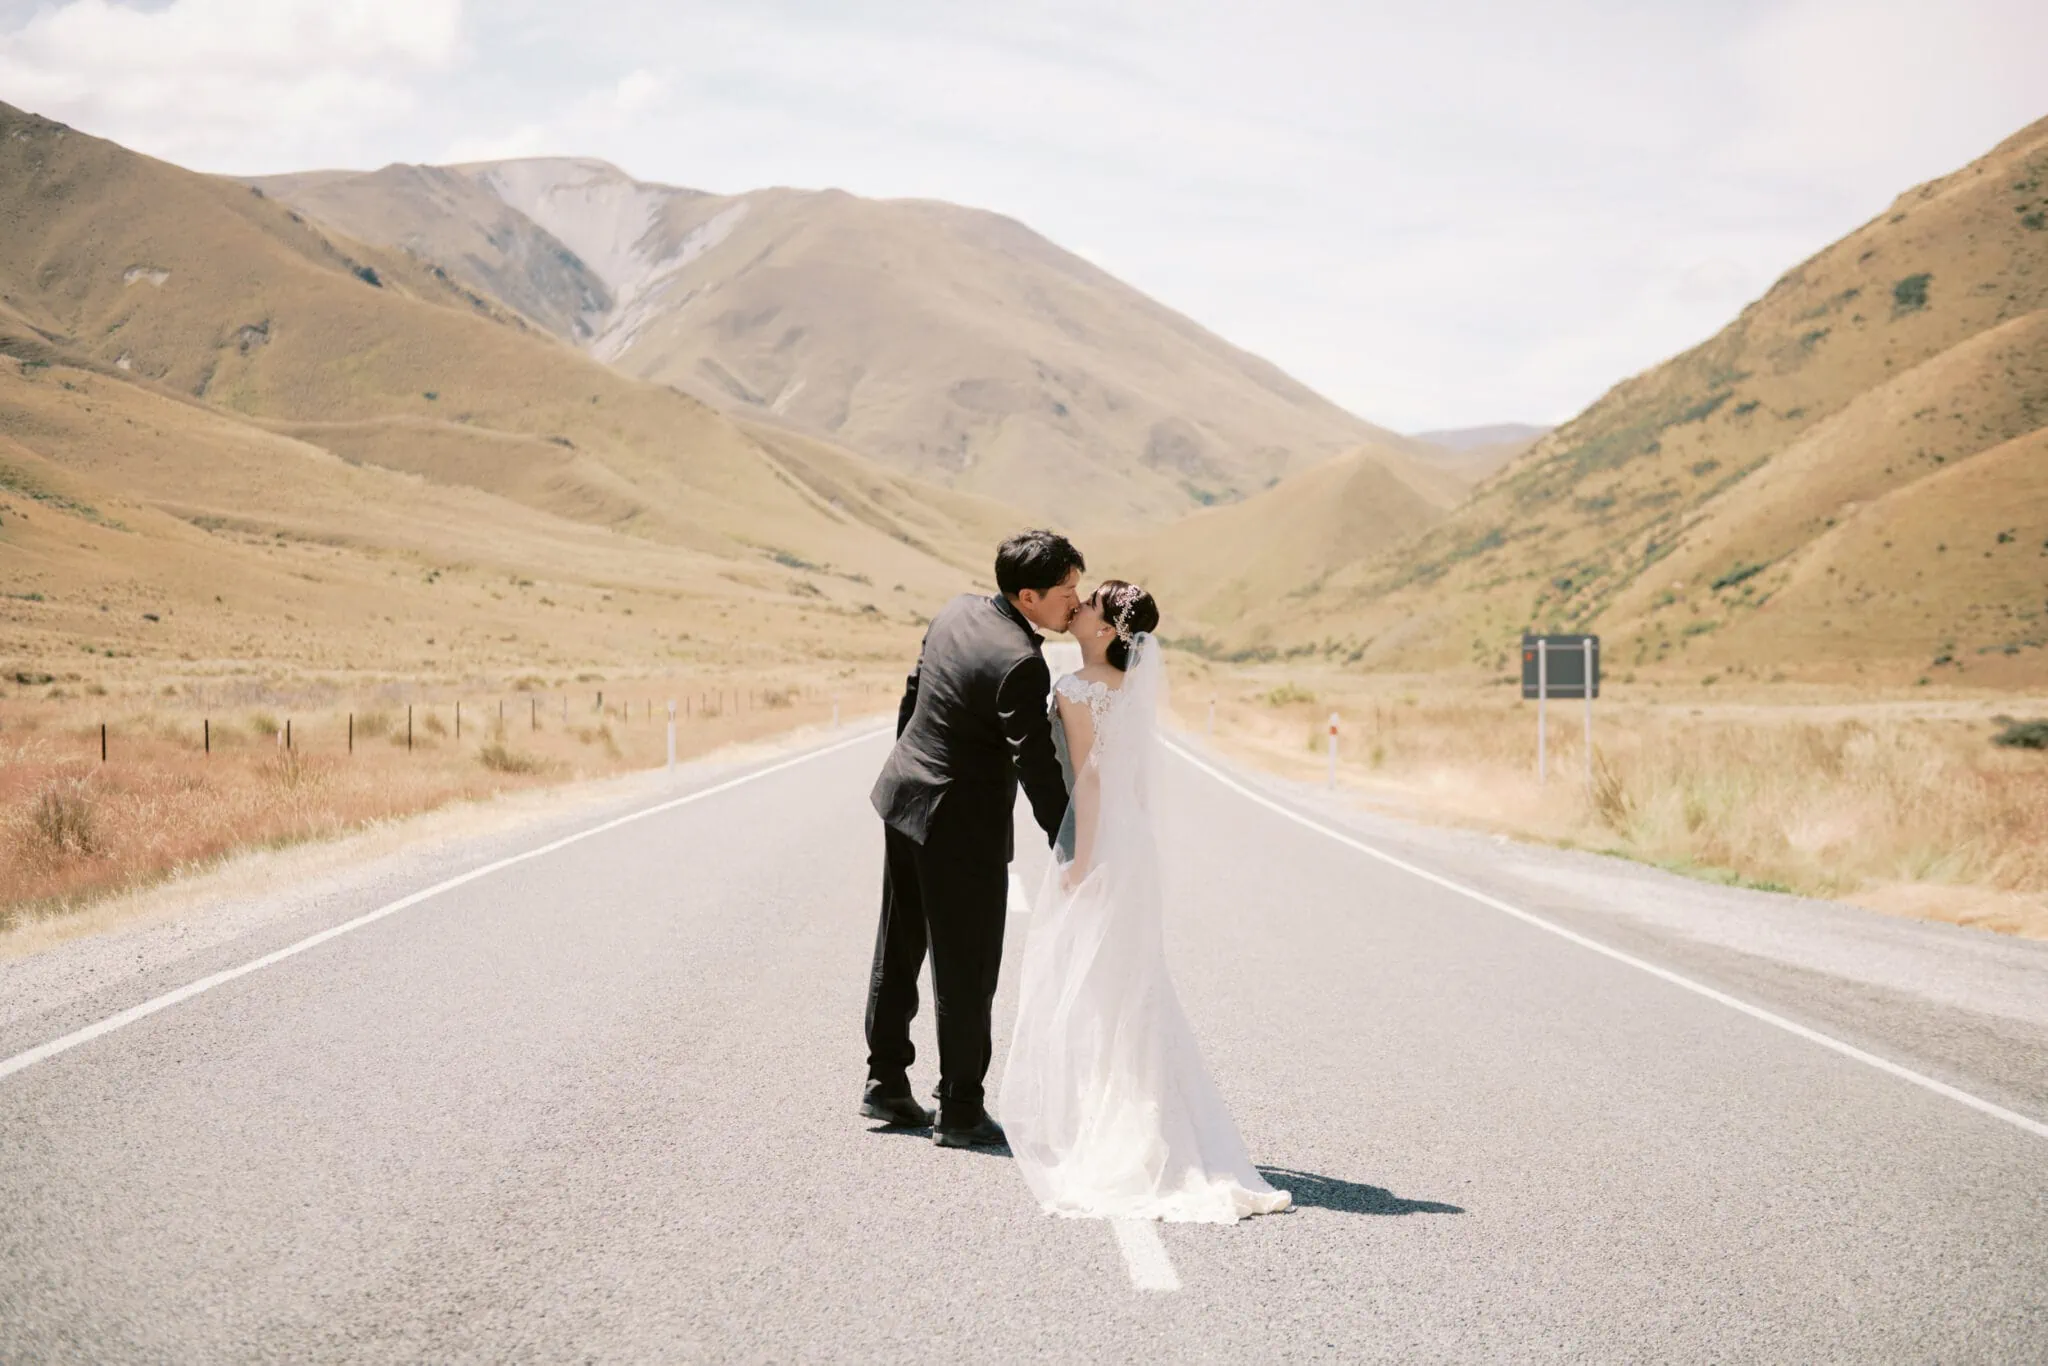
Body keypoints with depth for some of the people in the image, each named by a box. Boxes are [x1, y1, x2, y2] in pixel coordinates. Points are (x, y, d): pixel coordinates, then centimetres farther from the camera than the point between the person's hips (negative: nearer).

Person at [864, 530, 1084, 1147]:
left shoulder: (958, 610, 1)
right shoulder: (1019, 664, -24)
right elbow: (1037, 766, -23)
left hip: (904, 796, 9)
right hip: (961, 825, -9)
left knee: (898, 952, 18)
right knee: (967, 970, 3)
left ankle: (886, 1084, 28)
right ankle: (960, 1110, 11)